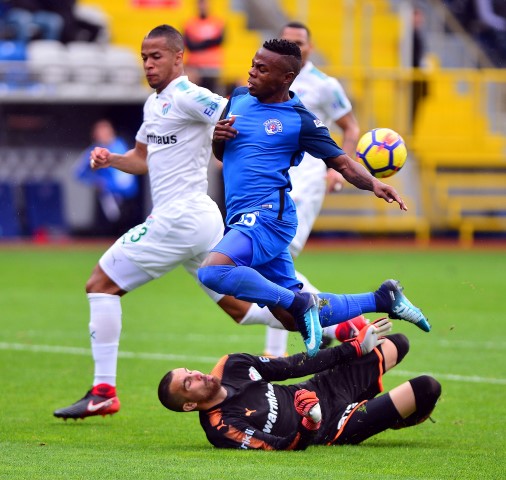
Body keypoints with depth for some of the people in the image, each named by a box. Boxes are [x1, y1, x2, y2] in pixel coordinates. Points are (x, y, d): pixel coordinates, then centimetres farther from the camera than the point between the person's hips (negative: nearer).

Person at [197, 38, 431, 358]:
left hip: (268, 215, -7)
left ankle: (300, 302, -18)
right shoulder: (239, 98, 12)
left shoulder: (300, 121, -6)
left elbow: (342, 163, -2)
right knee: (296, 320, 11)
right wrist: (217, 137, 0)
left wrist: (373, 183, -22)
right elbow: (221, 154, 24)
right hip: (242, 220, 7)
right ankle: (382, 299, 26)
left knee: (213, 270, -32)